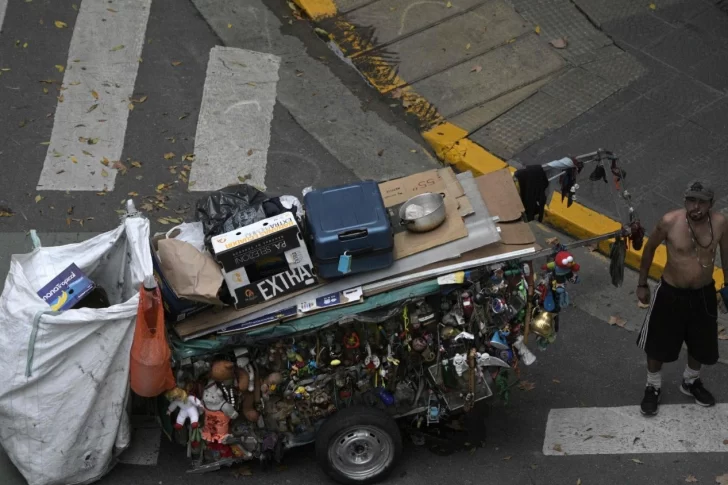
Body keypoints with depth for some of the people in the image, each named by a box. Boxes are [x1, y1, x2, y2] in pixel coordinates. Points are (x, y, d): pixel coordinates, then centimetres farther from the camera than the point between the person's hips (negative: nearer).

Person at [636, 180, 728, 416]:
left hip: (704, 294, 2)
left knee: (701, 344, 20)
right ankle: (653, 387, 38)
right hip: (670, 293, -2)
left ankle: (690, 382, 48)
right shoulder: (670, 221, -22)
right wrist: (642, 284, 2)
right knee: (657, 343, 13)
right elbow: (650, 248, -5)